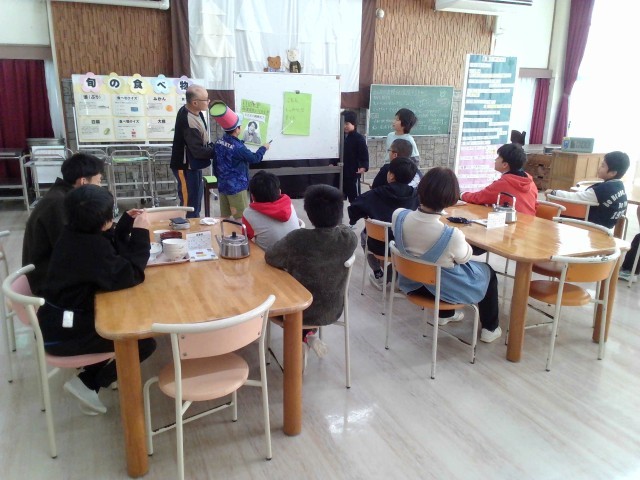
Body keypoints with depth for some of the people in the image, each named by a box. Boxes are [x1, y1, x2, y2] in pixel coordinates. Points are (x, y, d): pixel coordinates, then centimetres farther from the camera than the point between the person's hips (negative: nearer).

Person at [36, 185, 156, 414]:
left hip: (61, 318, 10)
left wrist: (128, 222, 5)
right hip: (63, 332, -10)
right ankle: (88, 382, 3)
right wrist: (140, 233, -25)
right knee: (144, 343, -9)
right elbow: (128, 276, -30)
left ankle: (93, 371, 22)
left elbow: (113, 251, 14)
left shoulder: (76, 233, 1)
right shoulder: (91, 246, -27)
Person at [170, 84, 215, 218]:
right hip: (186, 167, -10)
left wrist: (212, 147, -2)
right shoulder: (189, 121, -29)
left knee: (196, 200, 22)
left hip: (192, 165, 10)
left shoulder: (190, 112, 1)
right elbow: (198, 151, -26)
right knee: (189, 204, -2)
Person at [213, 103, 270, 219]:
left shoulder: (219, 142, 1)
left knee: (225, 217, 14)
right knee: (241, 219, 1)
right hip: (236, 187, -8)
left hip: (222, 185, 8)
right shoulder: (238, 147, -23)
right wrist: (263, 148, 6)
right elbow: (255, 158, -10)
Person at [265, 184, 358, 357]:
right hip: (333, 311, 4)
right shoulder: (350, 238, -18)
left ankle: (303, 336, 16)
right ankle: (309, 335, 26)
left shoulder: (297, 238, -29)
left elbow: (270, 258, -11)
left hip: (301, 311, -4)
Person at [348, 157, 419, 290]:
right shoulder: (415, 195, -9)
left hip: (380, 246, -2)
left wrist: (365, 216, 9)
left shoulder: (376, 194, -15)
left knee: (365, 233, 31)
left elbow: (353, 210, -11)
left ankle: (378, 275, 31)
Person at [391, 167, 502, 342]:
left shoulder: (399, 216, -24)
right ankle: (490, 328, 40)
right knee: (488, 271, 26)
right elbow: (464, 258, -14)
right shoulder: (451, 235, -37)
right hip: (445, 288, -5)